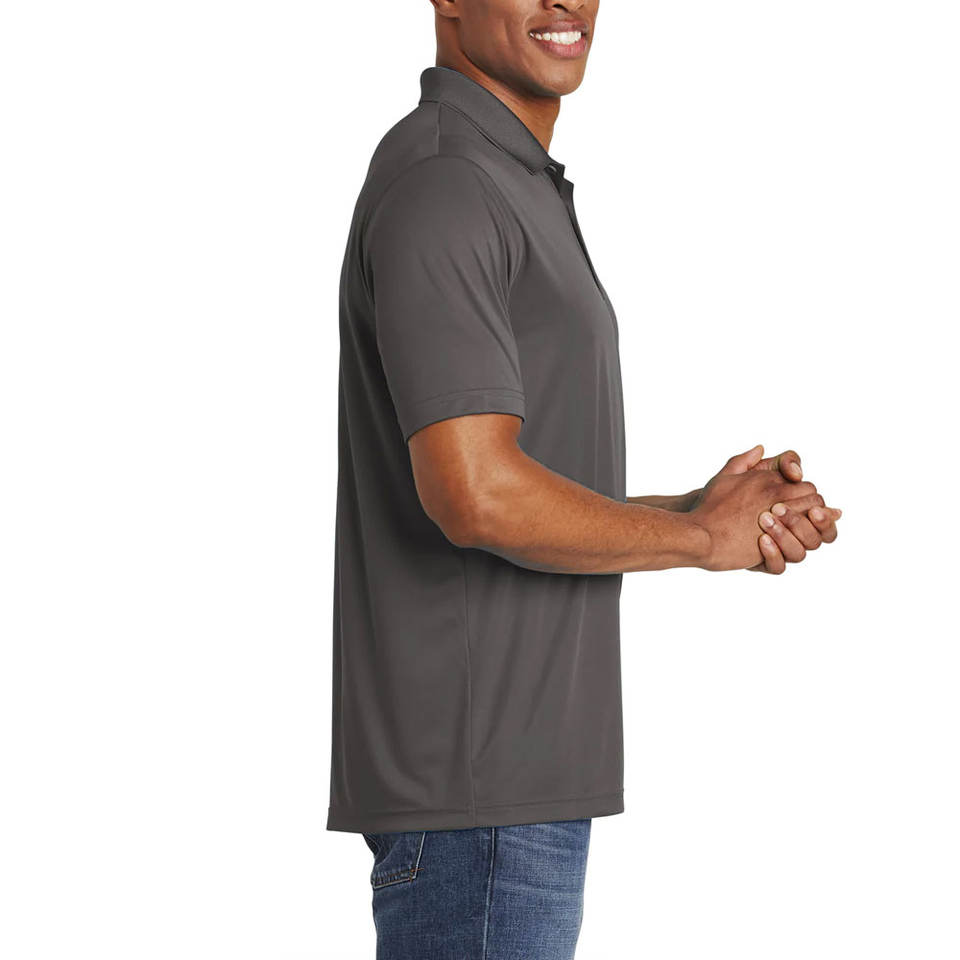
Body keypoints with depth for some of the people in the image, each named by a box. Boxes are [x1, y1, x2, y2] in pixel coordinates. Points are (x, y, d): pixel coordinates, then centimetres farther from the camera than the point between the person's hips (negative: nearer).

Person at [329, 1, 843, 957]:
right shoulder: (439, 184, -14)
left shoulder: (505, 190, 18)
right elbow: (477, 498, -25)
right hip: (478, 783, -10)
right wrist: (703, 537, -9)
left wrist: (699, 506, 2)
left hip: (517, 770, 10)